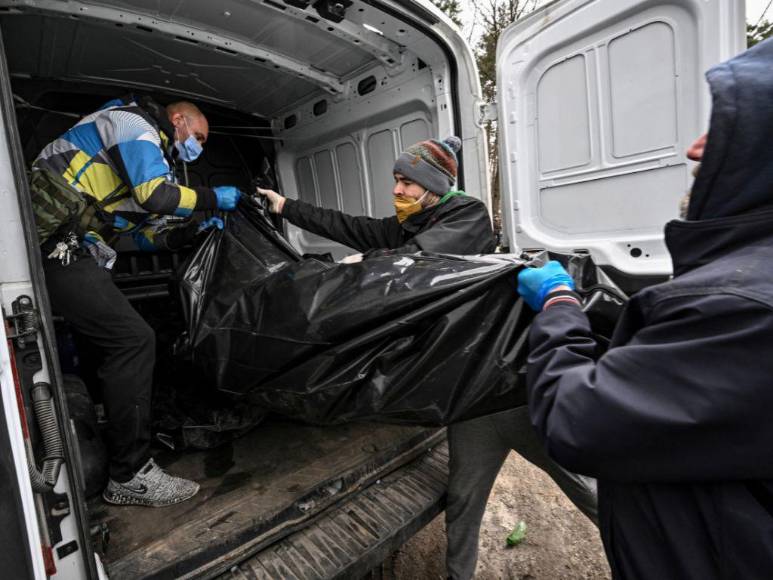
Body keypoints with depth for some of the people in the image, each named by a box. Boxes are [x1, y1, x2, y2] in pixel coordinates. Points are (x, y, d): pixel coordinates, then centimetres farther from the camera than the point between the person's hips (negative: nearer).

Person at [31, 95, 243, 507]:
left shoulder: (148, 150, 26)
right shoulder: (134, 123, -2)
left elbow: (148, 235, 22)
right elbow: (157, 195, -21)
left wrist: (196, 228, 11)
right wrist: (213, 198, -6)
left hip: (63, 249, 11)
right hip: (55, 245, -11)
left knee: (116, 339, 11)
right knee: (133, 341, -16)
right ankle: (130, 476, -7)